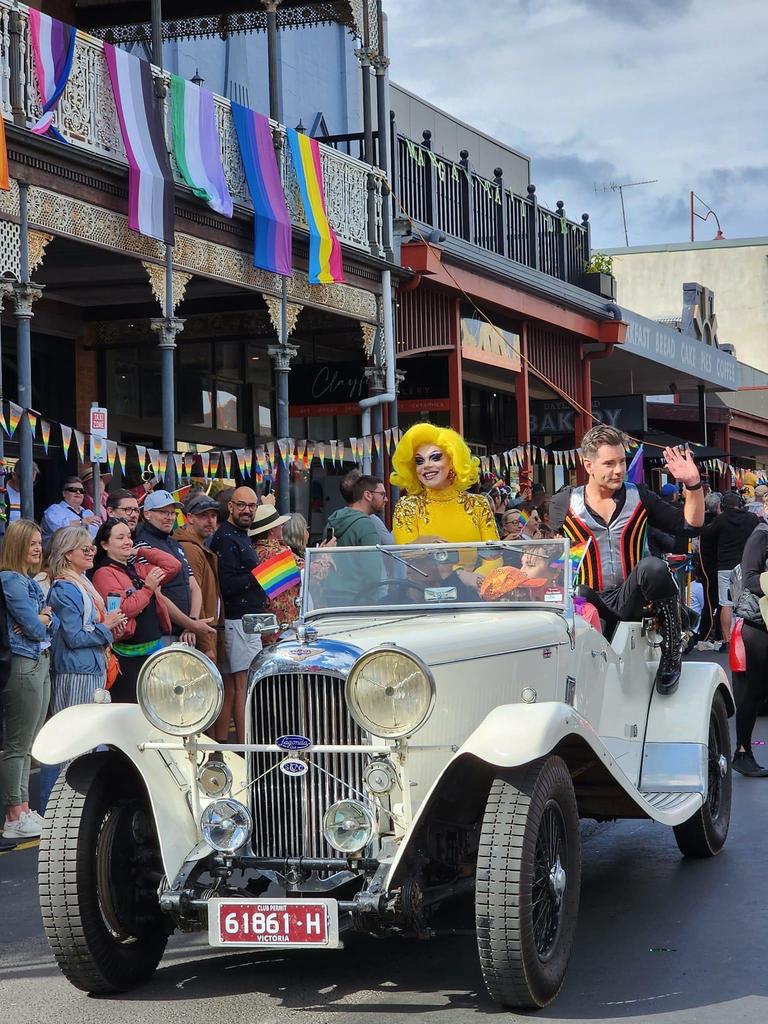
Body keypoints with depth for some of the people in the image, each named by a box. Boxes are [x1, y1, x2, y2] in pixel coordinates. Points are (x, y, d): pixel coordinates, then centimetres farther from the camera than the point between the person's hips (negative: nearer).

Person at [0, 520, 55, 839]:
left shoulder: (29, 581, 16)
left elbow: (52, 623, 12)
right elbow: (34, 628, -18)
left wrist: (43, 619, -9)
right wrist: (41, 622, 3)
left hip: (40, 665, 10)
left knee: (27, 746, 13)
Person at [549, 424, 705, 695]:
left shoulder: (638, 497, 10)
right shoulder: (562, 504, 6)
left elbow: (690, 523, 11)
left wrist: (693, 485, -3)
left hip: (629, 601, 2)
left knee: (653, 568, -34)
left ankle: (672, 652, -16)